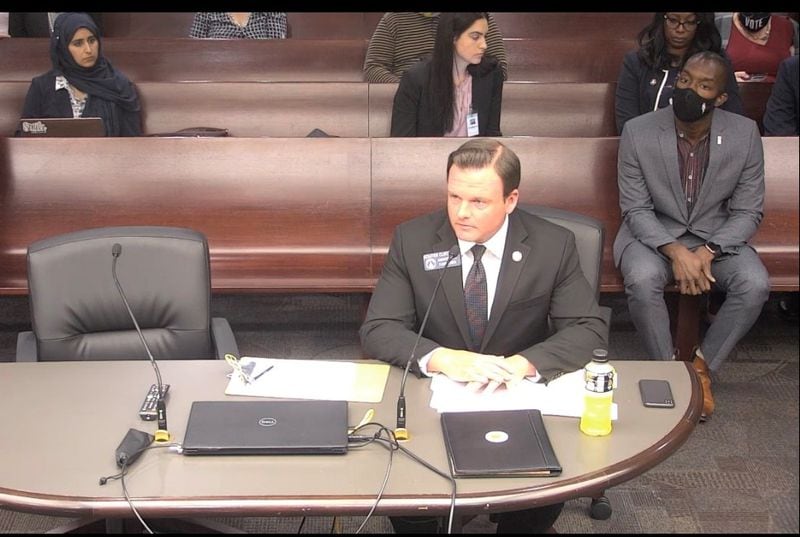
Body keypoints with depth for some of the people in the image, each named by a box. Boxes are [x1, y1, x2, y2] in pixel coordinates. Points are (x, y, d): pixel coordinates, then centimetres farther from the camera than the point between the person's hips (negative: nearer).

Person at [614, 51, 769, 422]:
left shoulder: (745, 134, -9)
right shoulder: (638, 132, -13)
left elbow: (748, 212, -5)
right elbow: (635, 209, -10)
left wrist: (707, 252, -22)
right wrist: (675, 252, -26)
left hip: (717, 236, 2)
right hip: (653, 233, -1)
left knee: (755, 284, -26)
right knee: (643, 280, -33)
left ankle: (702, 366, -4)